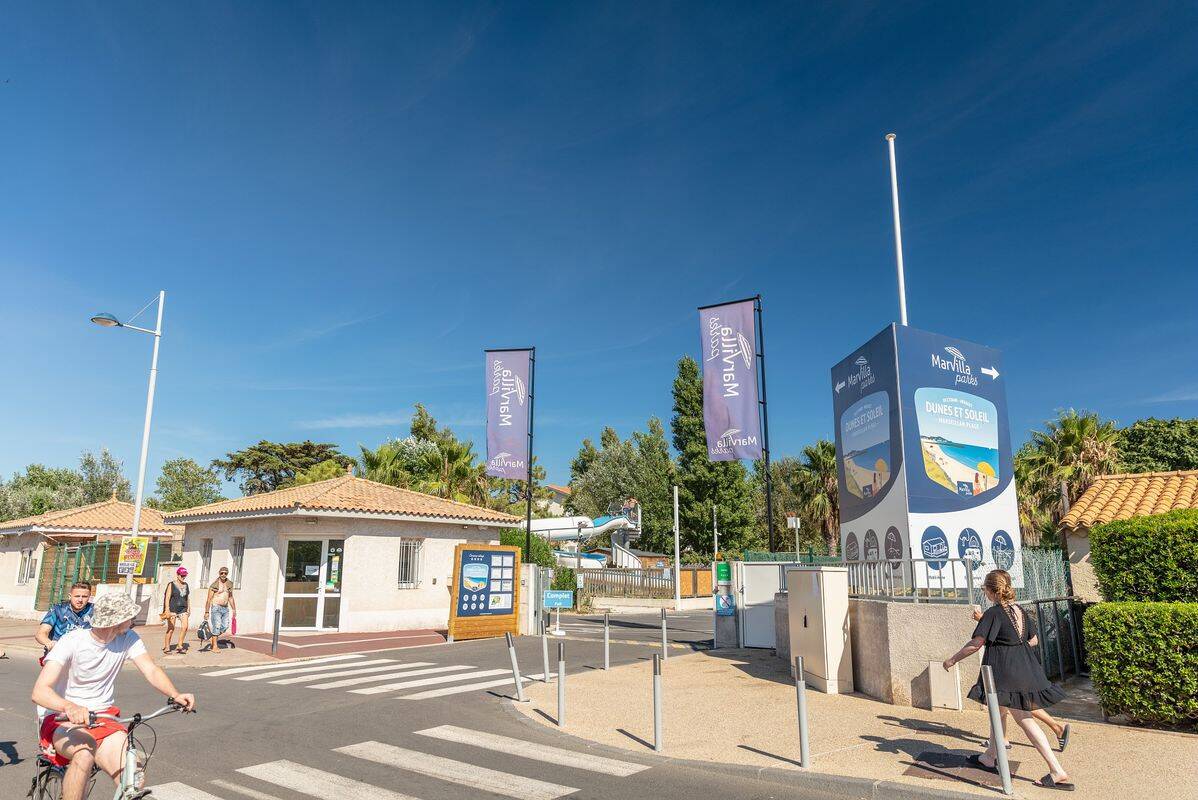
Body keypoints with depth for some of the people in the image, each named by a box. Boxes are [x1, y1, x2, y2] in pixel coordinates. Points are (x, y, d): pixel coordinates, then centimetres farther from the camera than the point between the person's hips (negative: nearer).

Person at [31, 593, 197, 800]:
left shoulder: (128, 638, -2)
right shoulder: (72, 642, -16)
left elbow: (151, 670, -10)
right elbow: (39, 691, -25)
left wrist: (175, 694, -30)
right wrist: (70, 708, -46)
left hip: (103, 719, 3)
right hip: (62, 717, -3)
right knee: (85, 754, -37)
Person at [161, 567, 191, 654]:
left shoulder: (186, 585, 13)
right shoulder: (171, 585, -2)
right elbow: (167, 598, -7)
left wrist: (189, 609, 16)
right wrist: (167, 610, -15)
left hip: (183, 609, 4)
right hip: (172, 609, -4)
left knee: (185, 626, -10)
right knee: (171, 628, -2)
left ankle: (180, 645, -1)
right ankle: (166, 647, 12)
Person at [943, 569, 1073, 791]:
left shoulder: (993, 613, -17)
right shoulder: (1020, 610, 6)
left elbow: (975, 644, -18)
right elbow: (1033, 640, 15)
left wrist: (952, 660, -8)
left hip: (1004, 671, -8)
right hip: (1023, 668, 8)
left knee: (1024, 719, 2)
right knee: (1000, 710, 18)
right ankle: (989, 757, 29)